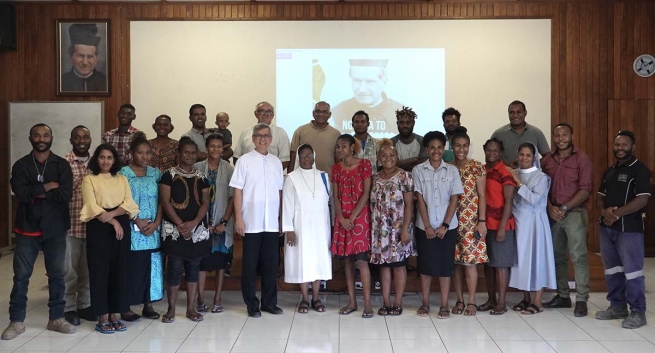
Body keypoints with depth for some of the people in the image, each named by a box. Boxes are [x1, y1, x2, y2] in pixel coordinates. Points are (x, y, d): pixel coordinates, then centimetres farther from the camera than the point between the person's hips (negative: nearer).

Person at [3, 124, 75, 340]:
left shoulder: (62, 165, 0)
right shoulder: (20, 165, 1)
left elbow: (66, 194, -14)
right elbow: (20, 193, -15)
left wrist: (36, 193, -13)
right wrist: (47, 187, -14)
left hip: (54, 228, 0)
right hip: (27, 228, 0)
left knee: (57, 274, 8)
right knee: (21, 276, 3)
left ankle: (56, 318, 20)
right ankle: (16, 321, 14)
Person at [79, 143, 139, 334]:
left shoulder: (122, 179, 13)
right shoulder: (89, 180, 2)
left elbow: (129, 204, 2)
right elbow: (93, 208, -9)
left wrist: (111, 214, -14)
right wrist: (113, 222, -14)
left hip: (121, 227, 4)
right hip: (99, 229, -4)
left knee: (119, 270, 4)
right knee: (100, 270, -2)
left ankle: (114, 315, 13)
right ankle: (102, 318, 4)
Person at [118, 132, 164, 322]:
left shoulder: (156, 174, 9)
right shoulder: (123, 174, -2)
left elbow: (161, 202, 6)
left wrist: (156, 223, -6)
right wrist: (137, 221, -14)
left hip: (153, 230, 4)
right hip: (131, 229, -4)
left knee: (152, 266, 5)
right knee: (131, 267, -1)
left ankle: (148, 305, 16)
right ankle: (125, 307, 9)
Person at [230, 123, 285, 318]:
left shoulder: (276, 162, 8)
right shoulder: (245, 160, -3)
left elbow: (280, 192, 11)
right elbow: (238, 191, -3)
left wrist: (281, 218, 9)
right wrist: (238, 218, -8)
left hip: (272, 223, 3)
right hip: (251, 222, -3)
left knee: (271, 263, 9)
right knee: (250, 264, 4)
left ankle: (269, 302, 20)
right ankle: (252, 304, 14)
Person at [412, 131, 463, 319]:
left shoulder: (452, 170, 1)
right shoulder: (418, 170, -1)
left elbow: (454, 199, -1)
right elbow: (420, 200, -3)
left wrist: (445, 225, -8)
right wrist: (427, 226, -9)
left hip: (447, 227, 0)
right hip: (425, 227, 0)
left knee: (445, 265, 4)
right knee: (425, 264, 6)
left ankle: (444, 305, 11)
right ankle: (425, 303, 17)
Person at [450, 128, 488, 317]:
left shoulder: (477, 167, -2)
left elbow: (482, 195, -3)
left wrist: (482, 221, -9)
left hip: (471, 220, -3)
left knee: (470, 260, -3)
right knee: (456, 261, 6)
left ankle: (471, 301, 7)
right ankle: (459, 300, 15)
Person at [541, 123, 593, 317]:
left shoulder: (582, 159, -4)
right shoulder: (547, 160, 9)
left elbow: (585, 189, -10)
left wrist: (564, 208, -13)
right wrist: (550, 208, -7)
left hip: (574, 212, -5)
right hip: (552, 214, 5)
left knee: (578, 257, -6)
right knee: (557, 256, 10)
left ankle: (581, 300, -1)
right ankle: (563, 296, 20)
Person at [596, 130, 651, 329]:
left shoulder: (639, 170, -6)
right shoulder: (609, 171, 17)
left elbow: (642, 200, -16)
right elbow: (600, 197, 16)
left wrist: (617, 214, -19)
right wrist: (604, 211, -6)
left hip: (629, 228, -7)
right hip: (607, 227, 7)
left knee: (632, 270, -6)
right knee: (612, 269, 12)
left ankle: (638, 312, 2)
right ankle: (617, 306, 23)